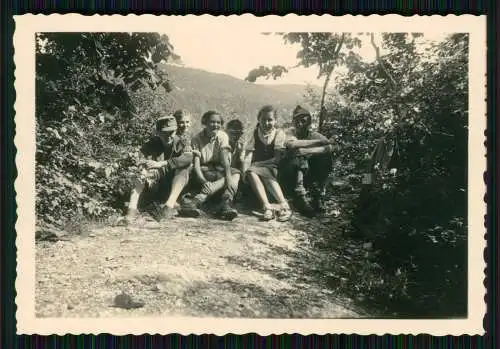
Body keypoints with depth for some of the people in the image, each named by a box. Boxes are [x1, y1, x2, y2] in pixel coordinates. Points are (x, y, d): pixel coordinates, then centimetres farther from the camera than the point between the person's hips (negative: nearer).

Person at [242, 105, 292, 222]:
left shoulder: (279, 133, 5)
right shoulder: (255, 134, 11)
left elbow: (277, 159, -5)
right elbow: (248, 156, -2)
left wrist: (258, 164, -13)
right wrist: (245, 171, -21)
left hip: (273, 169, -2)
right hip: (257, 168, 2)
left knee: (266, 173, -35)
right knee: (250, 172, -32)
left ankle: (284, 205, -45)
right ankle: (267, 207, -43)